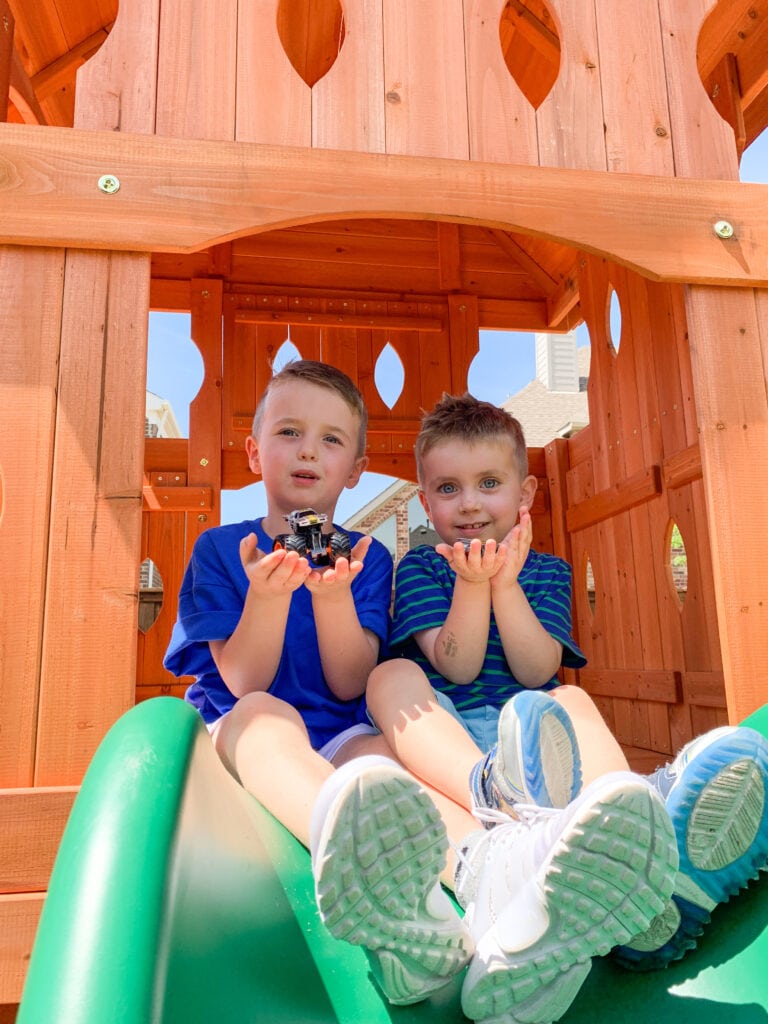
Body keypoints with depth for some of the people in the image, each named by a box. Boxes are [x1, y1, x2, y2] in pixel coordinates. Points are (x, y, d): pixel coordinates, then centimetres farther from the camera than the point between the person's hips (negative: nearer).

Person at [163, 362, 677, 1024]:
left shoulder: (367, 558, 10)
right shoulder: (219, 549, 7)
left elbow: (351, 685, -1)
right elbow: (243, 683, -3)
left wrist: (333, 594, -19)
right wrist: (268, 592, -21)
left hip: (340, 744, 1)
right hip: (238, 738, 0)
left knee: (381, 752, -32)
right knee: (263, 716, -34)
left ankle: (492, 875, -63)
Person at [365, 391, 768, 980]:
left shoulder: (547, 572, 14)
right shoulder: (419, 569, 9)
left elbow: (537, 673, -3)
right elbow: (457, 669, -5)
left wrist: (505, 583, -13)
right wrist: (473, 582, -19)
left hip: (538, 731, 2)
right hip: (439, 734, -1)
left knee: (573, 699, -29)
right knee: (391, 675, -29)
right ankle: (493, 792, -60)